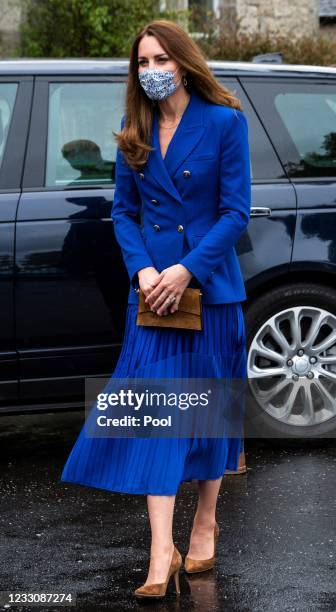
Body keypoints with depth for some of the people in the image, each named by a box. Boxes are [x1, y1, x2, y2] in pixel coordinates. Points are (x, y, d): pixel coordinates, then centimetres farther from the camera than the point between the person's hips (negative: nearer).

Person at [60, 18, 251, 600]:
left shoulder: (224, 123, -6)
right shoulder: (134, 132, 6)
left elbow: (235, 211, -8)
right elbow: (123, 211, 8)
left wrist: (186, 271, -16)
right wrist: (143, 270, -9)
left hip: (210, 285, -2)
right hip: (152, 287, 3)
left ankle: (204, 523, 27)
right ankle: (162, 552, -9)